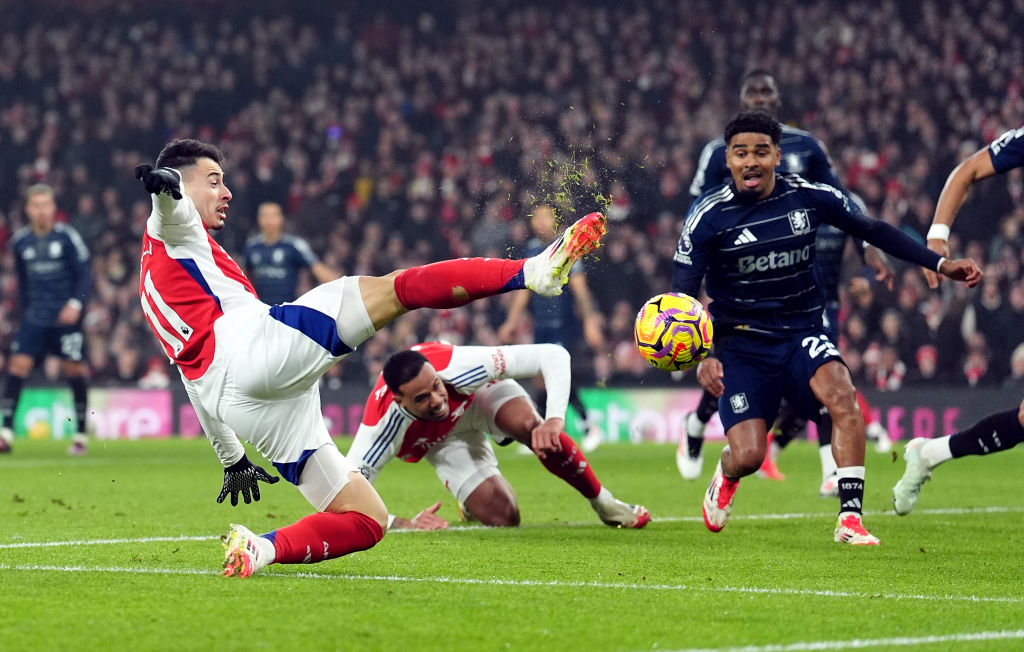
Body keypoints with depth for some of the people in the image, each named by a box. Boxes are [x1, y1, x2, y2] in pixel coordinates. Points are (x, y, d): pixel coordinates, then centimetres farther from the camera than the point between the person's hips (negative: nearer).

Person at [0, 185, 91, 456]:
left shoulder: (67, 237, -5)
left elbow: (84, 275, -4)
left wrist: (76, 303, -18)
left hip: (66, 316, -3)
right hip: (35, 318, 3)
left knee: (74, 368, -4)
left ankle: (81, 435, 8)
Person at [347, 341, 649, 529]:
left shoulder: (458, 365, -42)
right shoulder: (380, 427, -41)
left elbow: (553, 356, -39)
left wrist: (555, 419, -53)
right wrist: (405, 524, -48)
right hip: (445, 440, 0)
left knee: (528, 425, -36)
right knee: (503, 519, -17)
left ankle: (604, 504, -13)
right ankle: (473, 503, 23)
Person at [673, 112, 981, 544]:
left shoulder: (809, 198, -2)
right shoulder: (708, 216, -9)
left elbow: (873, 231, 12)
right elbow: (681, 296, -9)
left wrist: (940, 264, 7)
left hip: (802, 336, 2)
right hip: (740, 343, -2)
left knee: (840, 391, -32)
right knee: (748, 456, -16)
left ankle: (850, 518, -28)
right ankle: (726, 475, 25)